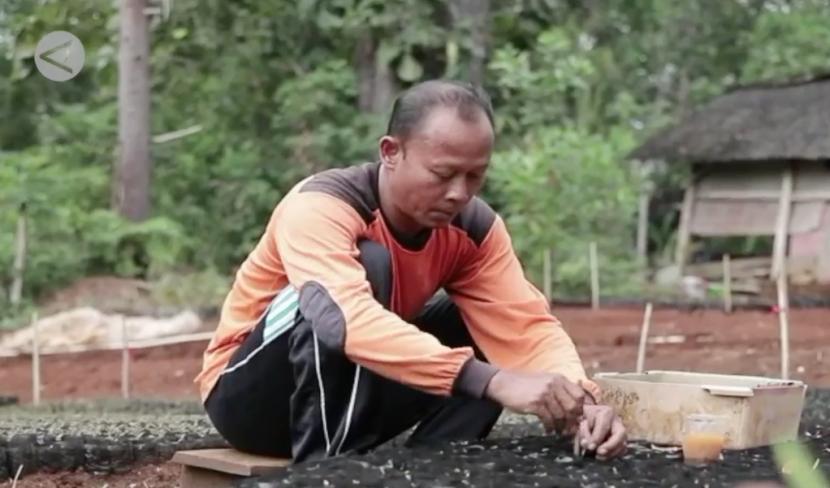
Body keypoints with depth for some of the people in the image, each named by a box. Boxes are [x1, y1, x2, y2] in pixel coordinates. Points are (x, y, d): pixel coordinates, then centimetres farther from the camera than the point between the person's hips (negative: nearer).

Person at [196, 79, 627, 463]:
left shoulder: (474, 226, -11)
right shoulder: (321, 206, -29)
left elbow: (525, 326, -19)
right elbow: (349, 321, -47)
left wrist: (578, 400, -41)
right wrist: (493, 382, -55)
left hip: (354, 398, 6)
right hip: (249, 396, -6)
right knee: (368, 264, -30)